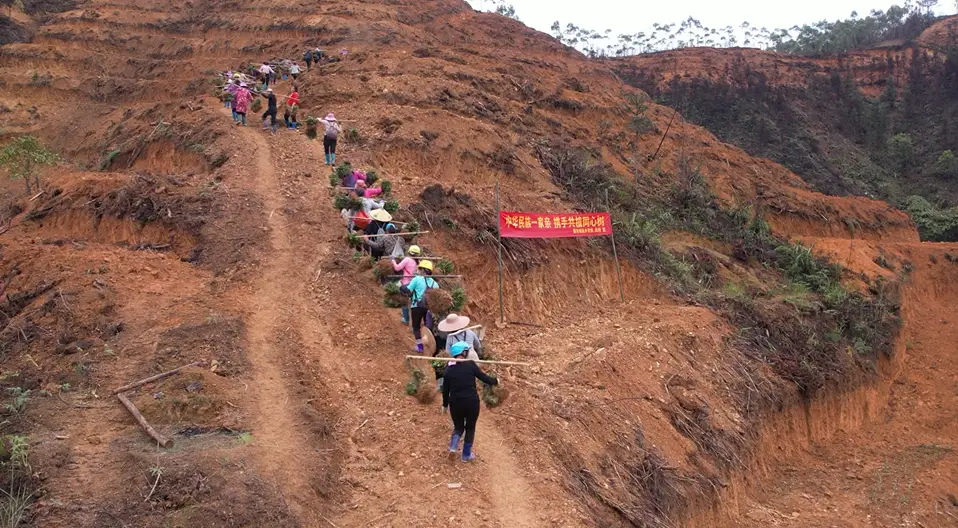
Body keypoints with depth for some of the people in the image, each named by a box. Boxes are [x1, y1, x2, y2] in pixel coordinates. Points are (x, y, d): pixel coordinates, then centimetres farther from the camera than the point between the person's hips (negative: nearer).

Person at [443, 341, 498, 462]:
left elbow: (445, 389, 6)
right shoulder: (471, 364, -8)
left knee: (458, 427, 23)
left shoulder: (448, 370, 1)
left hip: (455, 403, 2)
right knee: (470, 428, 17)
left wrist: (445, 404, 20)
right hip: (472, 402, -2)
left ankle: (453, 447, 0)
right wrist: (495, 381, 18)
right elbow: (483, 377, -1)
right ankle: (466, 455, 23)